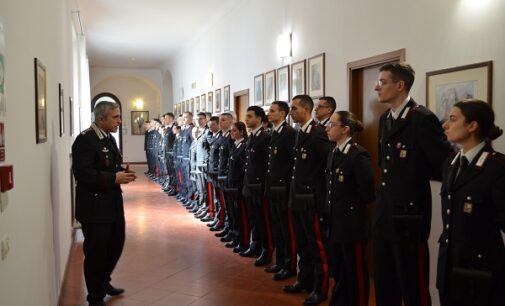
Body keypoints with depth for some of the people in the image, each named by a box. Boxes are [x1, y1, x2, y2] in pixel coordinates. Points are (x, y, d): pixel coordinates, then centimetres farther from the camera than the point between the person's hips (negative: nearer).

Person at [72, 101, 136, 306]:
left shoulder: (109, 138, 11)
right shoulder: (85, 140, -17)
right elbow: (82, 173, -26)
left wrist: (123, 173, -1)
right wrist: (114, 178, -24)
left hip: (112, 203, 9)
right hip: (94, 207, -9)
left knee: (116, 244, 19)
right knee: (96, 251, 5)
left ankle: (103, 282, 41)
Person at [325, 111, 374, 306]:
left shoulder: (359, 155, -16)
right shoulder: (333, 154, 10)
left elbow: (367, 193, -16)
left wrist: (353, 207, -4)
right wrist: (332, 208, 7)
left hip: (352, 223, -8)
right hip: (335, 222, 8)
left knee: (355, 272, 5)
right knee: (338, 270, 18)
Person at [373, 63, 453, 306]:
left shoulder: (422, 119, -16)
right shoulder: (385, 119, 10)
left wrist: (418, 176, -3)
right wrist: (393, 180, 5)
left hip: (409, 216, -8)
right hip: (384, 214, 8)